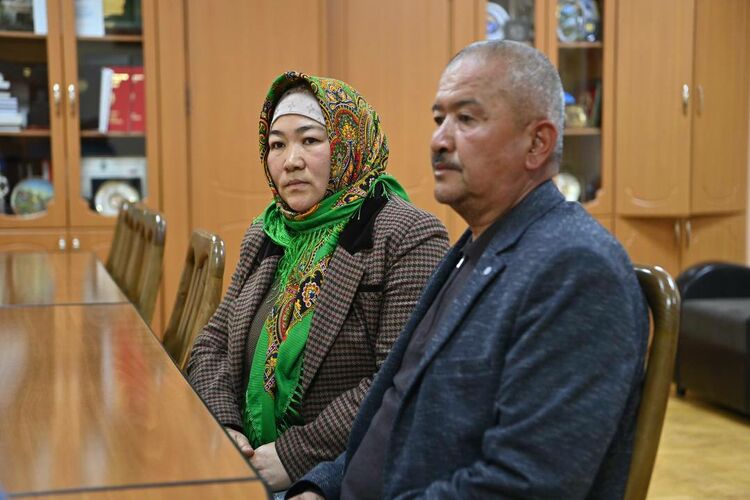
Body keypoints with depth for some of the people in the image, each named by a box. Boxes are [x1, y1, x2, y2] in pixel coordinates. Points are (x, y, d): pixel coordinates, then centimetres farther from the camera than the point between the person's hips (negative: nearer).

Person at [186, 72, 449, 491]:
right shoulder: (265, 236, 12)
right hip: (251, 467, 6)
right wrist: (221, 427, -3)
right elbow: (213, 345, 14)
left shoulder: (409, 238, -10)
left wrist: (297, 455, -17)